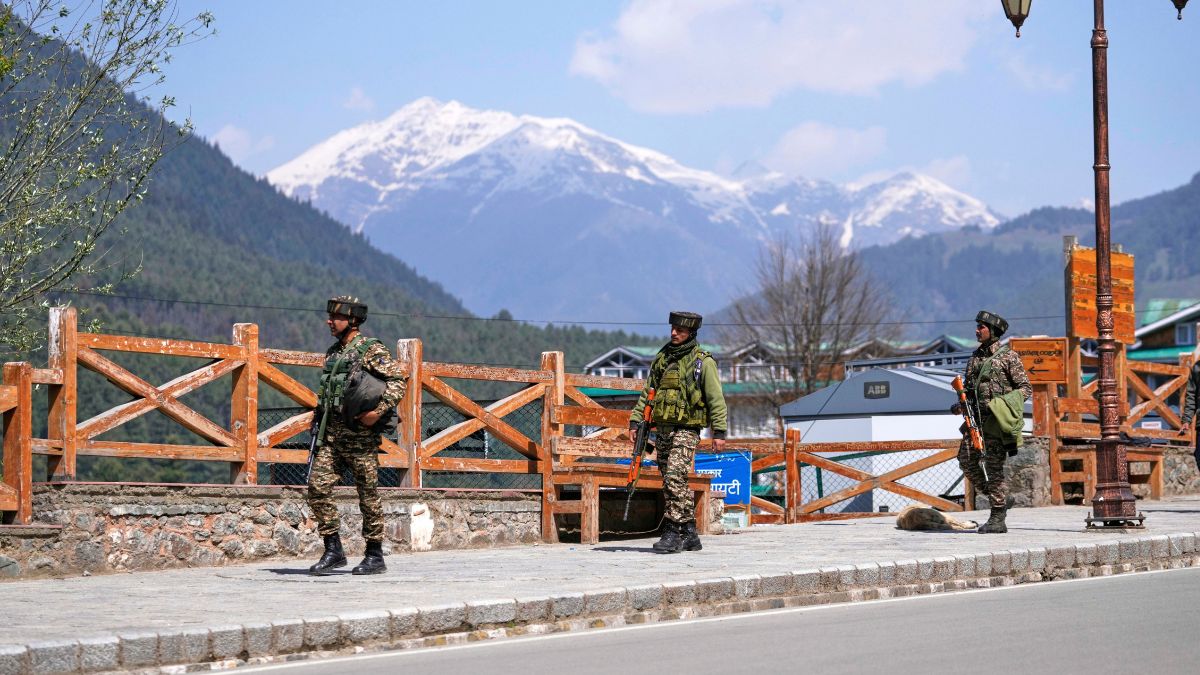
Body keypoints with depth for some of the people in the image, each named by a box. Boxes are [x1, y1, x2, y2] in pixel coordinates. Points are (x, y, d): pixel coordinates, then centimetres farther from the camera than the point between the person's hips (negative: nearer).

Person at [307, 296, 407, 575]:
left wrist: (379, 410, -23)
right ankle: (333, 551, 3)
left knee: (368, 495, 0)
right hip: (331, 434, 7)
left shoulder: (371, 349, -5)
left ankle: (375, 557, 8)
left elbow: (397, 379, -13)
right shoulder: (333, 352, 18)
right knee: (317, 487, -4)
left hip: (360, 434, -7)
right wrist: (320, 424, 20)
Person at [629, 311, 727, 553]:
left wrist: (719, 432, -10)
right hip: (662, 430, 7)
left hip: (686, 430, -7)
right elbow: (647, 392, 18)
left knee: (674, 477, -18)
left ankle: (673, 533, -16)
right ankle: (689, 535, 16)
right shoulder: (661, 358, 14)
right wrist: (635, 421, 9)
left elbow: (716, 399, -5)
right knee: (674, 483, 9)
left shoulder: (703, 361, -3)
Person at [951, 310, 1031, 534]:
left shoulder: (1008, 356, -3)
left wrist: (998, 403, -16)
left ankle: (998, 519, -2)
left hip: (996, 420, -7)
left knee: (994, 466, -7)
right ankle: (997, 499, 16)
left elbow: (1026, 388, -5)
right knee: (966, 459, -1)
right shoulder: (974, 358, 17)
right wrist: (961, 405, 3)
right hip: (976, 418, 7)